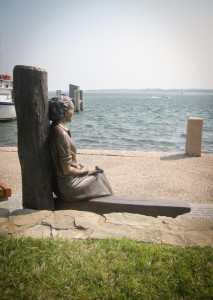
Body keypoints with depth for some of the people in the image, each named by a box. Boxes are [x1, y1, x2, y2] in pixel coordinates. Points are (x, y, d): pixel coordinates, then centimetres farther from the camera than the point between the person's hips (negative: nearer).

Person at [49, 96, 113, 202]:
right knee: (99, 177, 10)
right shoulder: (61, 134, -26)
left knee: (97, 172, 19)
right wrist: (81, 170, -6)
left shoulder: (55, 128, 3)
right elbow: (66, 170, -23)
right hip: (68, 186, -8)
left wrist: (79, 166, 7)